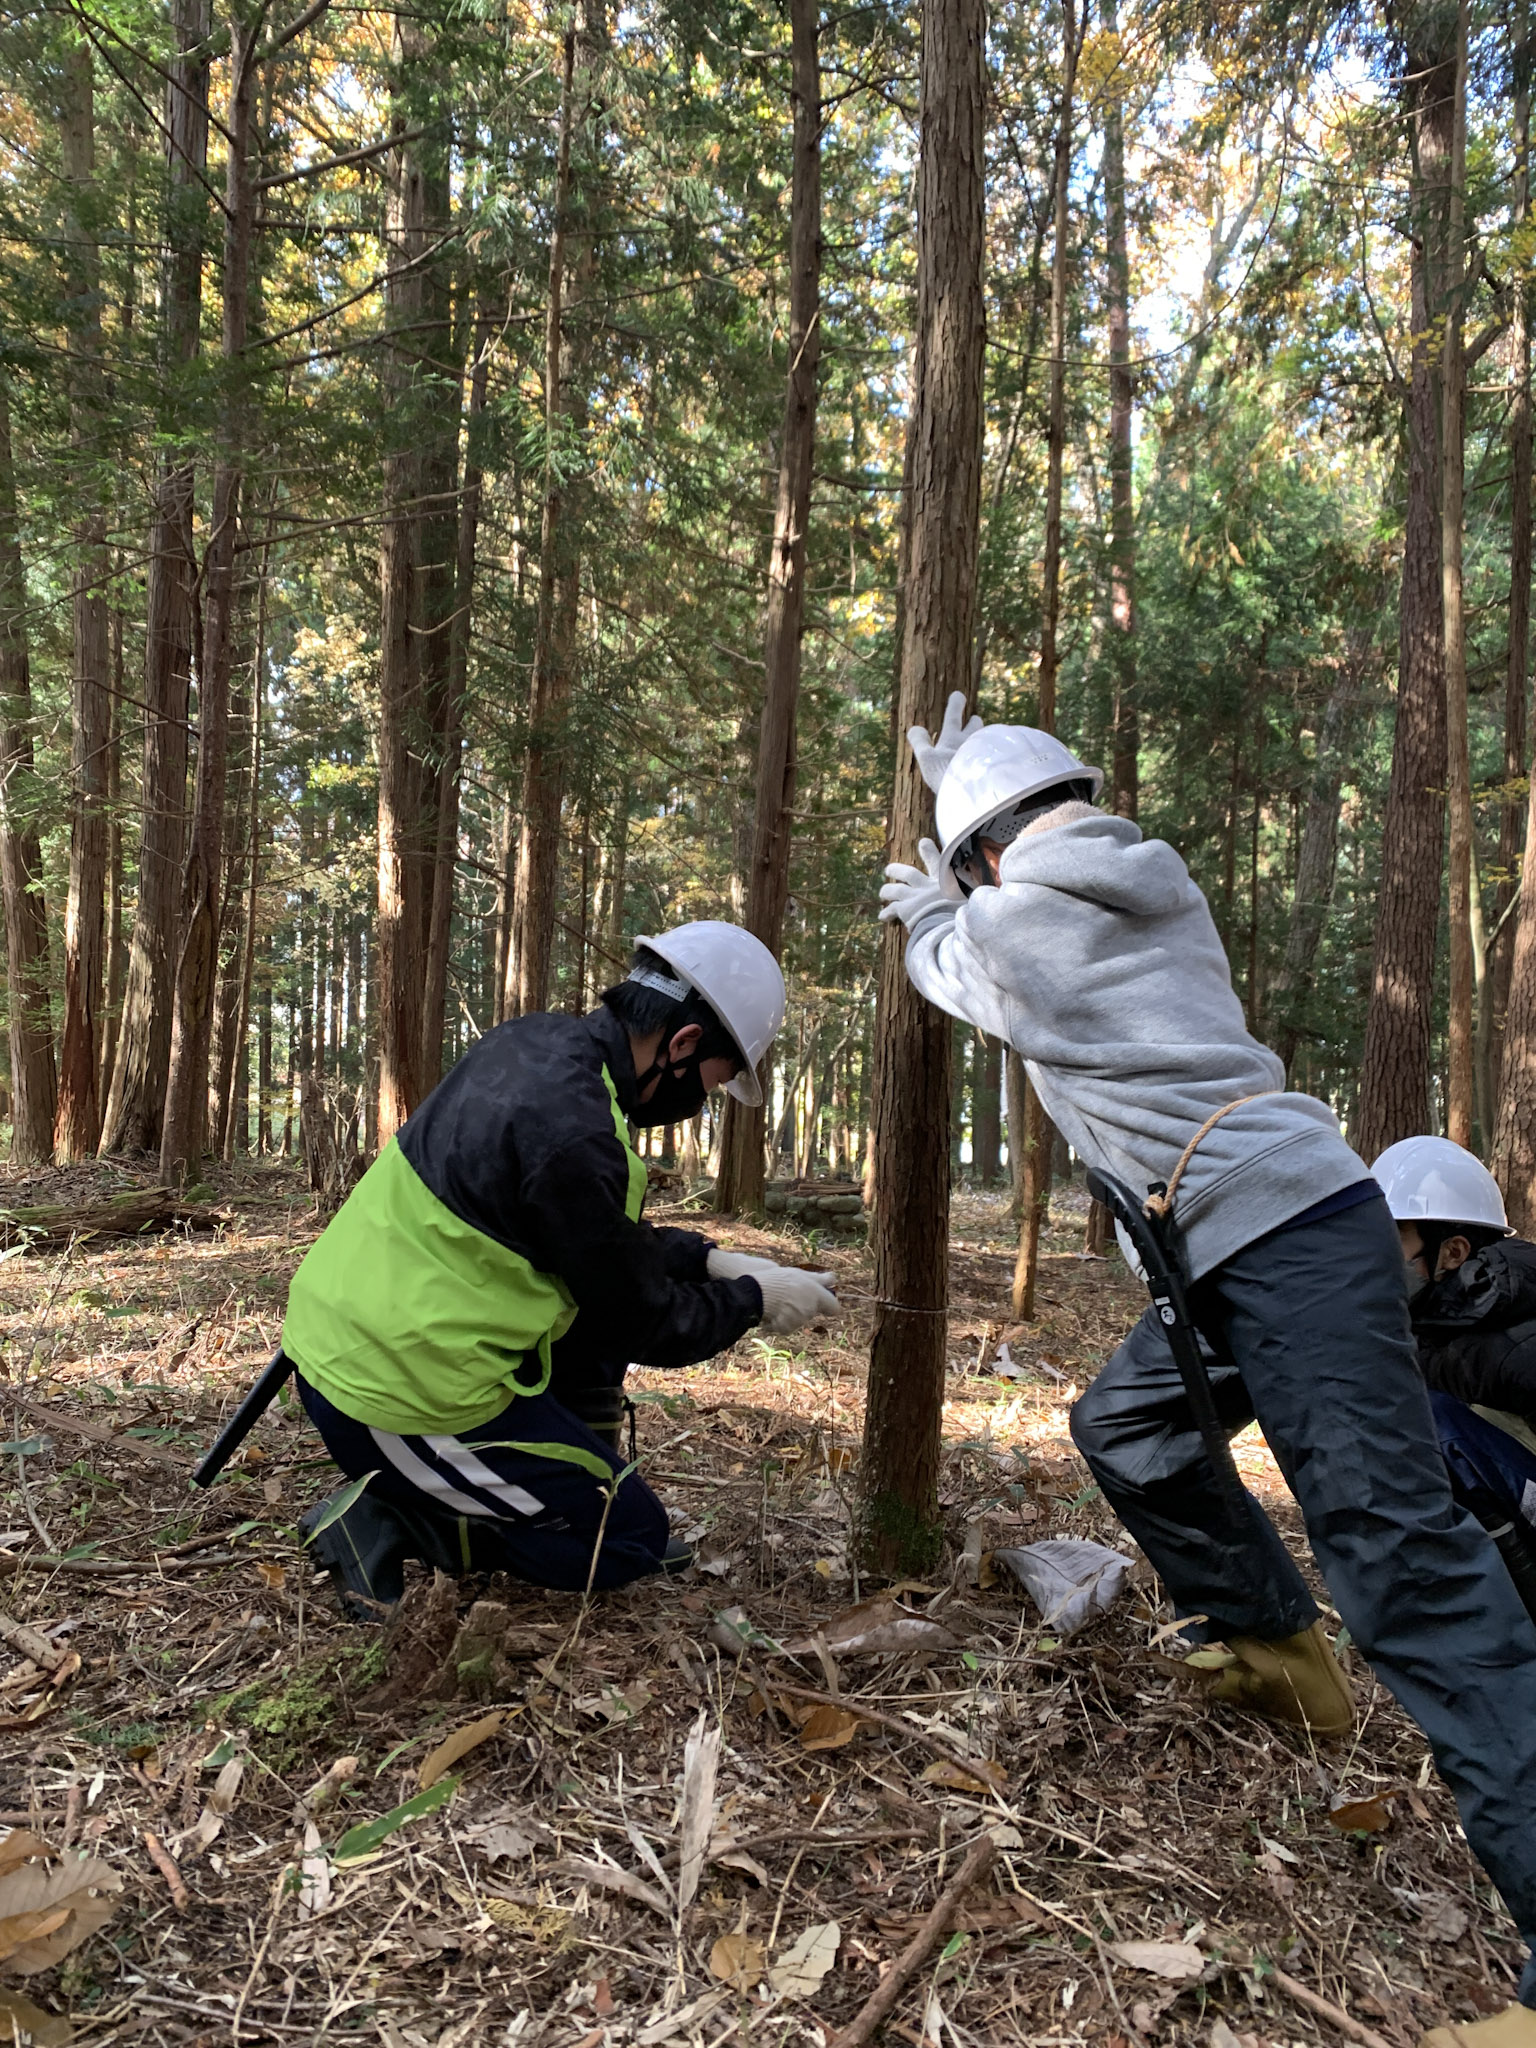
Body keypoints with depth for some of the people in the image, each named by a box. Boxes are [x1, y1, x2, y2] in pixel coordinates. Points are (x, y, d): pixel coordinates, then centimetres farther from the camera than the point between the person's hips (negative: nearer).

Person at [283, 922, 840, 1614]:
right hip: (400, 1399, -9)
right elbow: (643, 1322, -13)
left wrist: (709, 1260, 10)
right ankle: (392, 1521, 0)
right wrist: (754, 1299, 2)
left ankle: (572, 1490, 19)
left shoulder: (539, 1041, 1)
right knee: (633, 1537, 5)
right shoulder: (572, 1133, -26)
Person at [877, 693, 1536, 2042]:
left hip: (1290, 1236, -9)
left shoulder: (1008, 921, -6)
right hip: (1244, 1249, 9)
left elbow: (949, 965, 18)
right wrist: (960, 780, 41)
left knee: (1394, 1545, -14)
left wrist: (931, 906, 37)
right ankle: (1280, 1651, 35)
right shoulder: (1152, 880, 14)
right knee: (1127, 1428, 21)